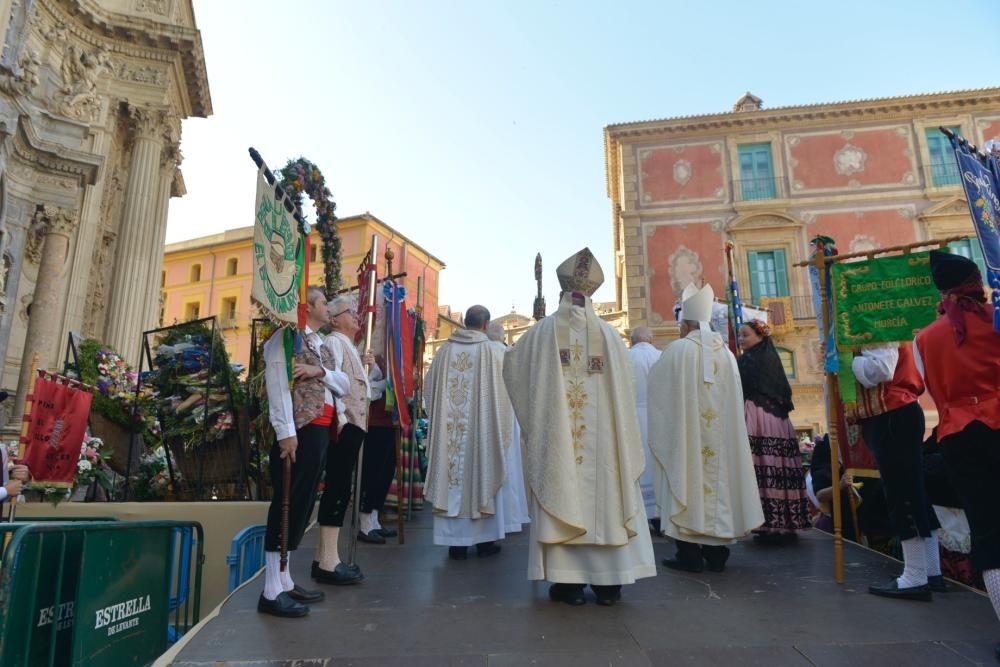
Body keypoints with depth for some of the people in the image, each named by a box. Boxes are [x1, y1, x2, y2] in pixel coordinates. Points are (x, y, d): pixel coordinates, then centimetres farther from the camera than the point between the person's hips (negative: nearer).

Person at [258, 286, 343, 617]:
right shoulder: (287, 337, -5)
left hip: (319, 431, 9)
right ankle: (272, 592, 2)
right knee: (287, 506, -5)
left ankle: (285, 582, 22)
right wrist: (286, 432, -22)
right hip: (297, 431, -9)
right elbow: (278, 385, -16)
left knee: (302, 505, 12)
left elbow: (345, 385, 14)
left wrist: (321, 373, -6)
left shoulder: (319, 344, 22)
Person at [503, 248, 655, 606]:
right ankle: (608, 581, 15)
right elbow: (624, 387, 5)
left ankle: (568, 581, 8)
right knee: (604, 498, 8)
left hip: (554, 432, -1)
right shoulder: (609, 334, 0)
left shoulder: (541, 332, -2)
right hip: (601, 435, 1)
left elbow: (510, 365, 12)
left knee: (561, 496, 5)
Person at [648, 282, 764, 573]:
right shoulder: (726, 352, 6)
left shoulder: (678, 349, -9)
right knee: (718, 475, 10)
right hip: (720, 432, 5)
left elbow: (659, 388, 1)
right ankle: (717, 552, 17)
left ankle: (689, 553, 4)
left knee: (686, 478, 1)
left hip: (685, 431, -5)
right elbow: (734, 399, 12)